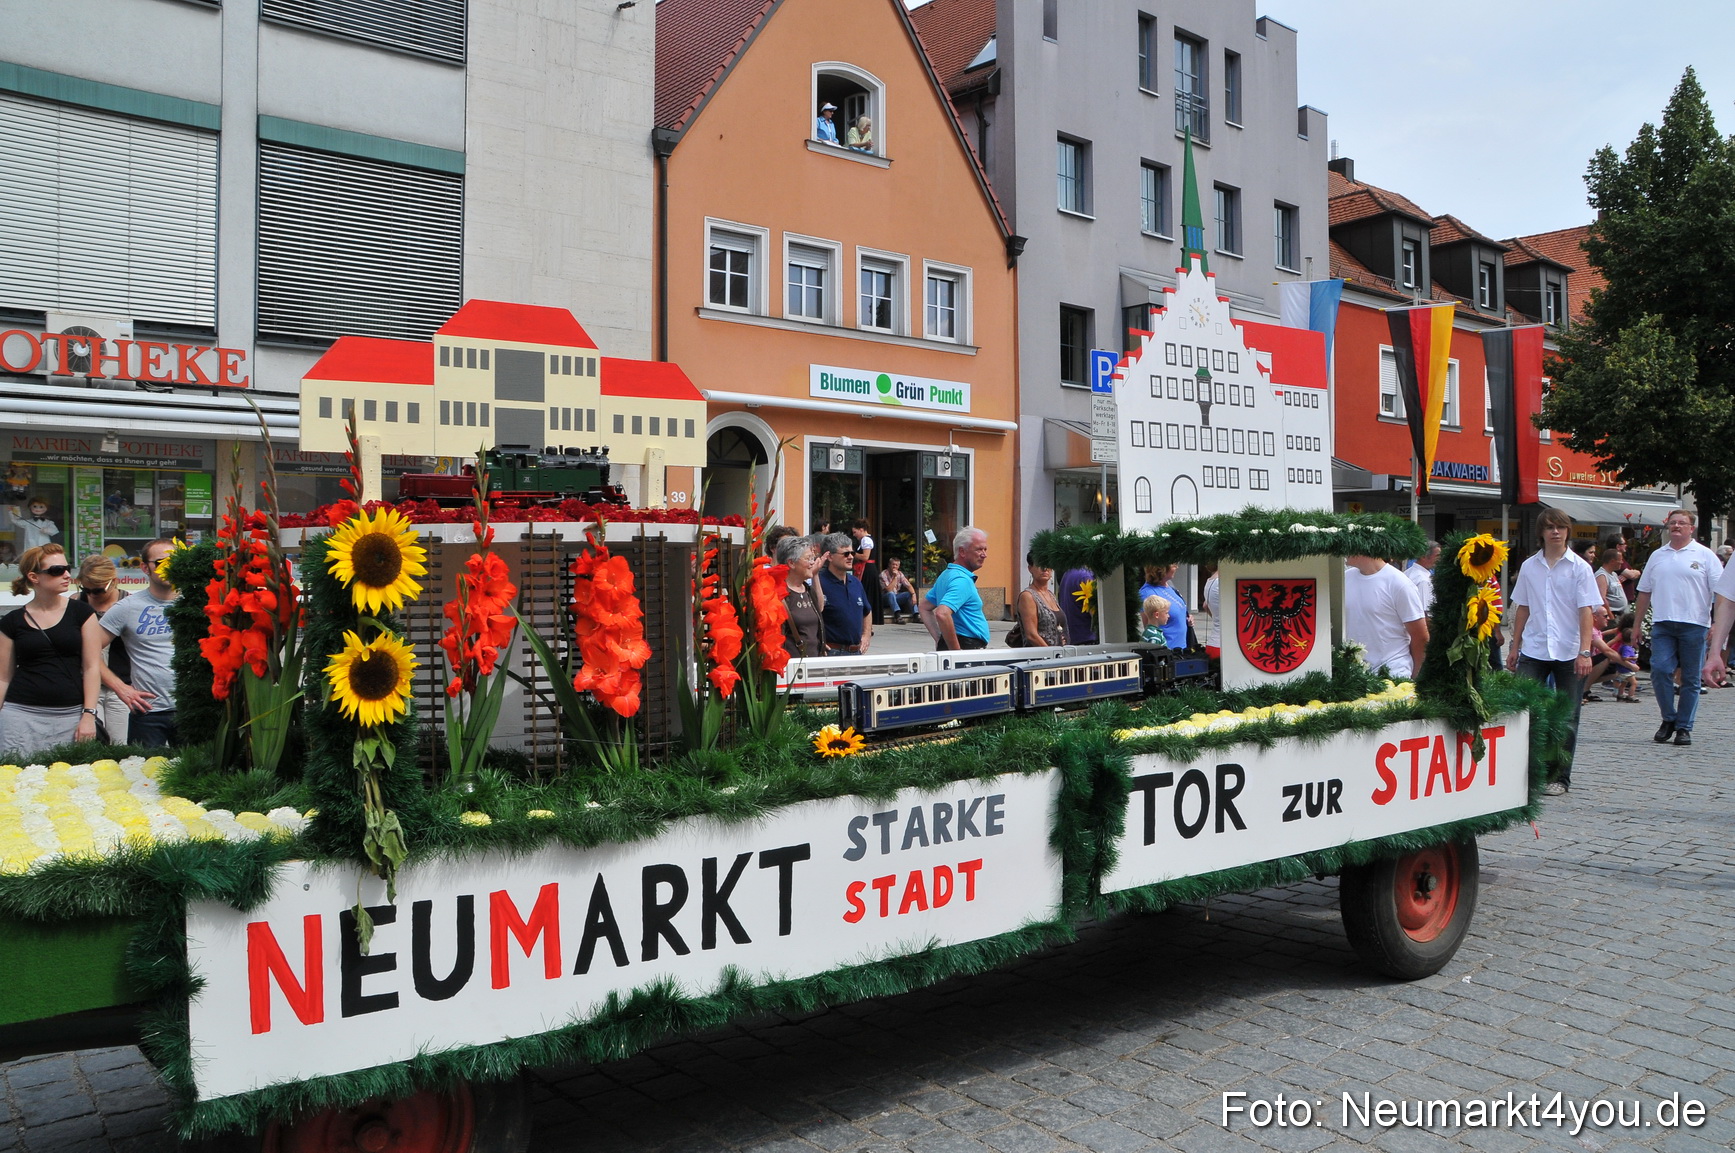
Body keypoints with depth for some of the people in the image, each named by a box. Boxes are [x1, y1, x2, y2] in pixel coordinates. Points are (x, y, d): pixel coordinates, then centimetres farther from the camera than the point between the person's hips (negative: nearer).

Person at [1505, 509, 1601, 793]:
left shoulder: (1579, 567, -1)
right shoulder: (1529, 566, 8)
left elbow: (1586, 612, -5)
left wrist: (1585, 652, -14)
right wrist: (1515, 647, 11)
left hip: (1569, 653, -2)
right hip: (1533, 650, 2)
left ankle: (1560, 778, 14)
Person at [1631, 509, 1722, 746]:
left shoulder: (1705, 556, 4)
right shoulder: (1657, 556, 15)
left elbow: (1721, 592, -1)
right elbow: (1644, 592, 18)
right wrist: (1637, 624, 15)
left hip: (1694, 625, -2)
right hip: (1662, 625, 2)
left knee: (1690, 679, 2)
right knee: (1660, 670, -10)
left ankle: (1684, 727, 10)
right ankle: (1668, 719, 8)